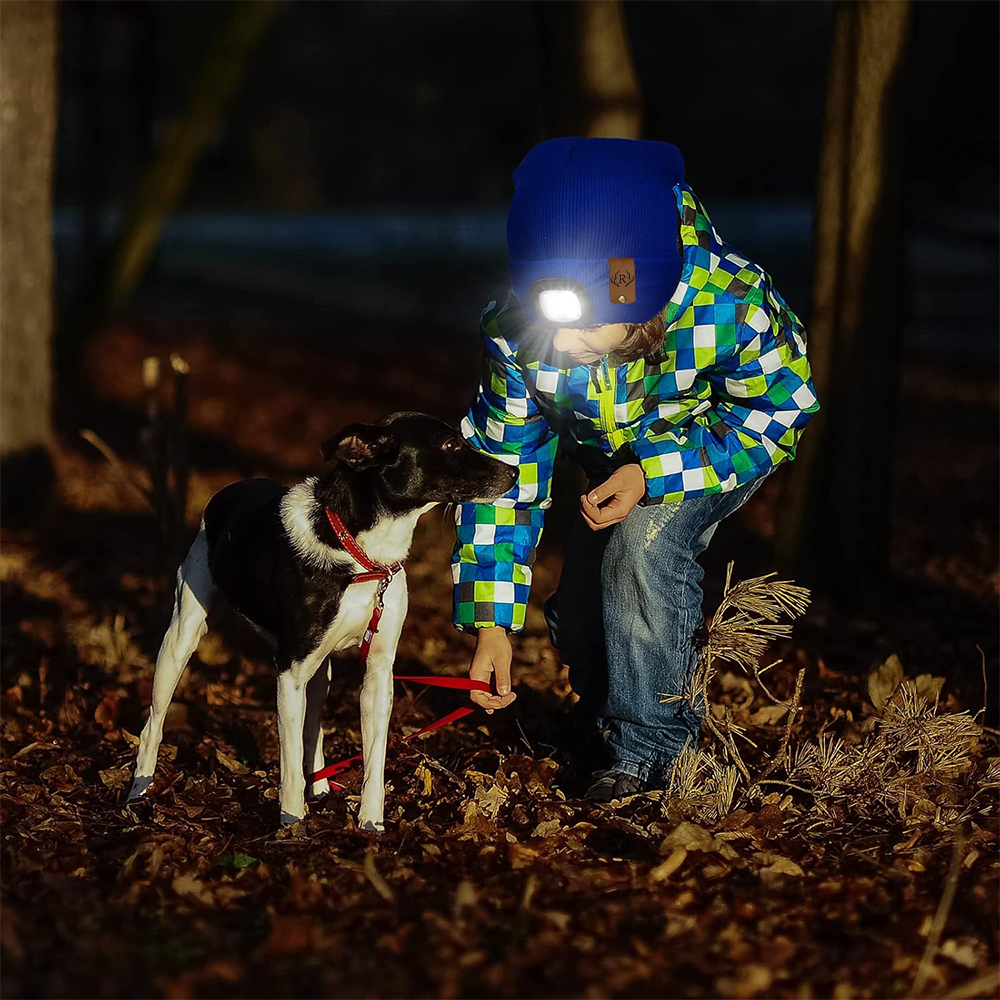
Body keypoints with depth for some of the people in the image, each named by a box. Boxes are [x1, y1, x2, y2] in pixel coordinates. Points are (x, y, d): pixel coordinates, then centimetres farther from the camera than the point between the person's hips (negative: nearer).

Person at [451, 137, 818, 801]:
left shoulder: (730, 308, -42)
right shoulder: (515, 334, -31)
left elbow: (778, 410, -23)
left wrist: (655, 474, -35)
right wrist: (490, 623, -21)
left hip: (729, 439, -4)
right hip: (622, 459, 4)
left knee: (644, 545, -27)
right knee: (581, 612, 0)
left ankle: (649, 747, -11)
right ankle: (601, 732, 33)